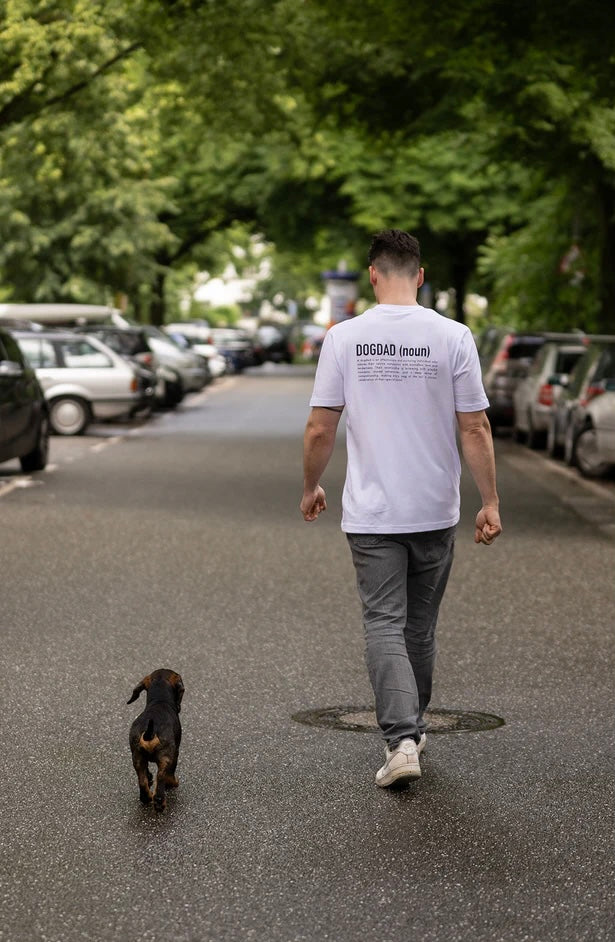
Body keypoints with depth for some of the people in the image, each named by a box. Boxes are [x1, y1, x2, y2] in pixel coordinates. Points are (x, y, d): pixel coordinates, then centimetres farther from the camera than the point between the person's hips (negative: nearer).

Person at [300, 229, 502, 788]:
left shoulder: (344, 338, -6)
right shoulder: (453, 337, -7)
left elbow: (319, 429, -3)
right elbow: (475, 429, -6)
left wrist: (311, 488, 13)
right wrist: (490, 502, 1)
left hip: (371, 513, -1)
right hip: (436, 511, 1)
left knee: (385, 625, 0)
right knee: (421, 625, 17)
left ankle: (401, 740, -14)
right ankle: (412, 726, 31)